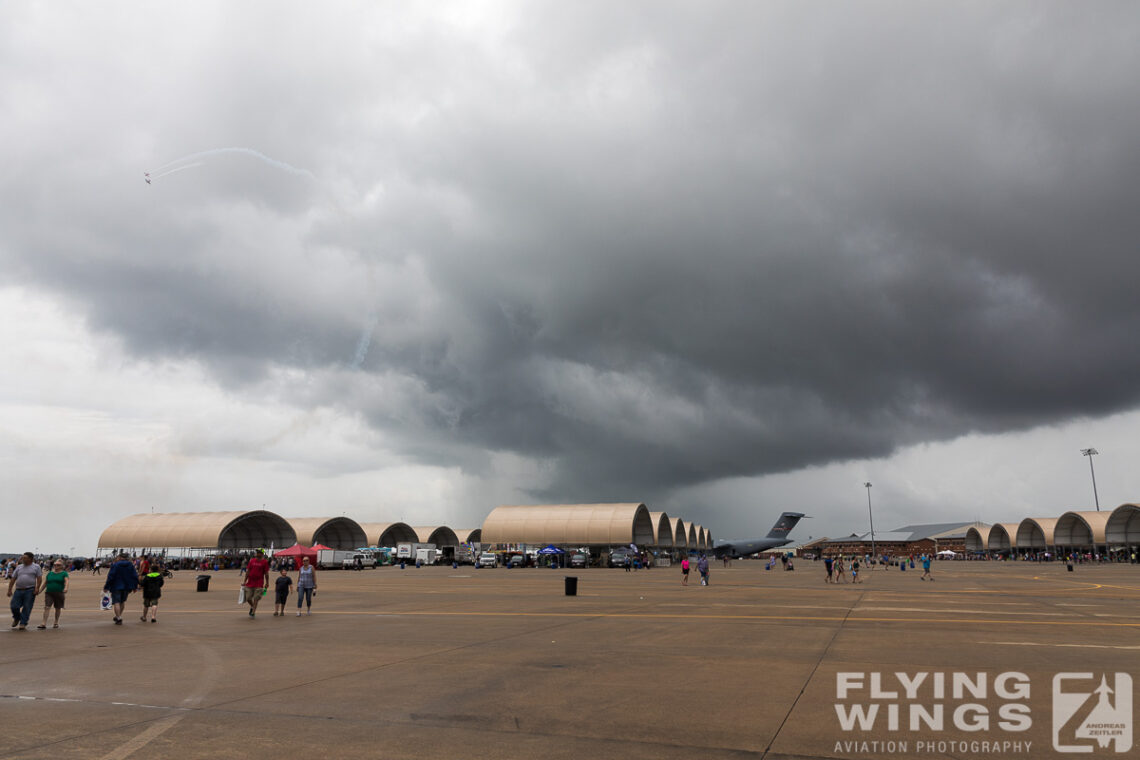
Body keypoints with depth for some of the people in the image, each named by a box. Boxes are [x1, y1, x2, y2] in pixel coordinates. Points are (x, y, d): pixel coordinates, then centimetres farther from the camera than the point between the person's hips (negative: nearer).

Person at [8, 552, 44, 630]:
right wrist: (9, 590, 8)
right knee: (14, 606, -1)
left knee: (27, 608, -5)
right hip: (18, 590, 4)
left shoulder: (36, 567, 5)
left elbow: (39, 578, -2)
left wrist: (37, 588, -14)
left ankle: (22, 624, 2)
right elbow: (13, 579, 15)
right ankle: (16, 619, 28)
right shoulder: (19, 567, 15)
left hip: (30, 591, -4)